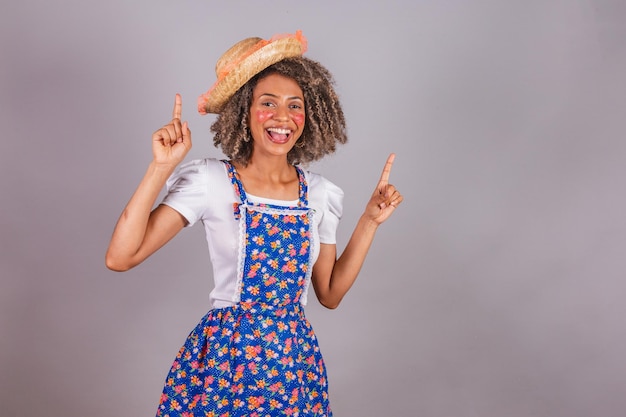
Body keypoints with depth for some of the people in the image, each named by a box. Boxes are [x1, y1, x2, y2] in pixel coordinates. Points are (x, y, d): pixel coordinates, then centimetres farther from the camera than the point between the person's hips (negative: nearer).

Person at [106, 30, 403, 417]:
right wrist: (161, 168, -23)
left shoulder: (320, 193, 1)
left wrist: (370, 220, 2)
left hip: (296, 359, 4)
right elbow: (119, 257, -18)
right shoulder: (210, 180, -11)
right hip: (223, 357, -3)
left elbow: (330, 293, 7)